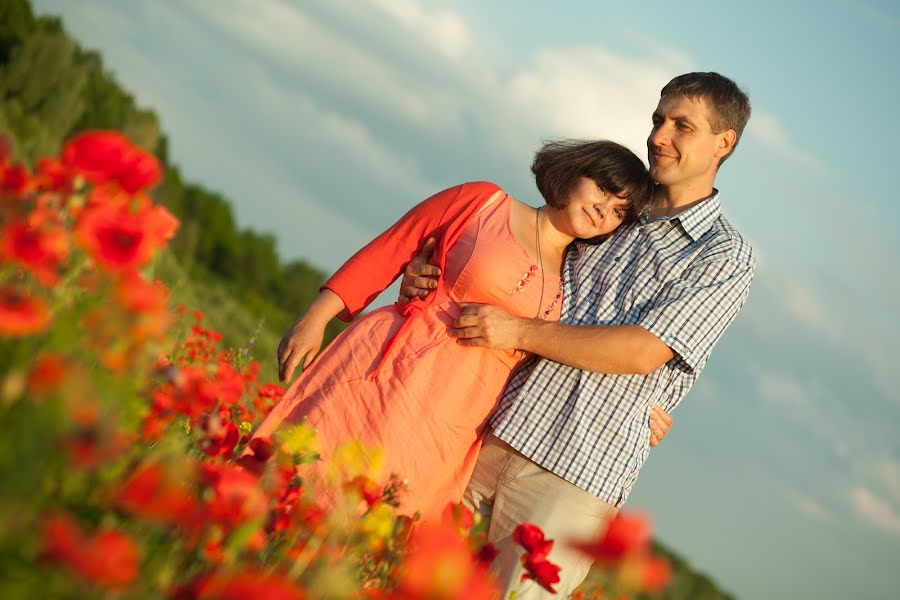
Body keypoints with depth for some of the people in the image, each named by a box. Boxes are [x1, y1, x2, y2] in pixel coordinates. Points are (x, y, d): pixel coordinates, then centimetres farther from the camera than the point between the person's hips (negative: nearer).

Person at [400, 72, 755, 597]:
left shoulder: (726, 257, -1)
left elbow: (643, 352, -12)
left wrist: (520, 332, -14)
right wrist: (429, 273, 4)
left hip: (575, 475, -5)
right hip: (494, 434, 5)